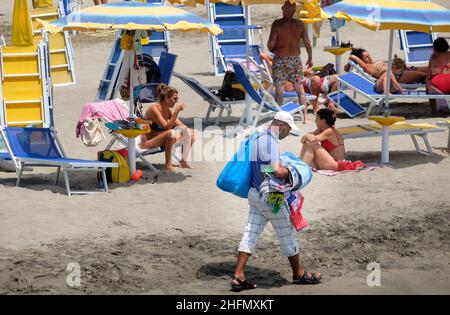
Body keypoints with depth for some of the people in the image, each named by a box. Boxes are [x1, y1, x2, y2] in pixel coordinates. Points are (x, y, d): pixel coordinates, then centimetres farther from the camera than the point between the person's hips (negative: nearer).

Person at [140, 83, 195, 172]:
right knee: (171, 133, -35)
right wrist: (177, 111, -29)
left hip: (159, 139, 9)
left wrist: (190, 133, -10)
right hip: (147, 142, -9)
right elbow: (167, 127, -28)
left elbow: (181, 125, 8)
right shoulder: (154, 108, -21)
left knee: (188, 131, 3)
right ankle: (168, 165, -26)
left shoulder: (168, 110, 4)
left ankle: (184, 161, 13)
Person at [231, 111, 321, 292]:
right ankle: (298, 274, 21)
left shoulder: (259, 137, 9)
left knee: (251, 234, 7)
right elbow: (278, 171, -33)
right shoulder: (271, 143, -22)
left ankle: (238, 277, 3)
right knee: (287, 234, 7)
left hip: (255, 193, 9)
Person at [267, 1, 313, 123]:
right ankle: (305, 117, 12)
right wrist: (310, 58, 17)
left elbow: (270, 43, -14)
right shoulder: (300, 24, 0)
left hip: (280, 59, -3)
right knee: (300, 90, 12)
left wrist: (272, 50, 9)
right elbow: (307, 44, 3)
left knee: (279, 90, 2)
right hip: (295, 59, 3)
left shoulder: (277, 24, -10)